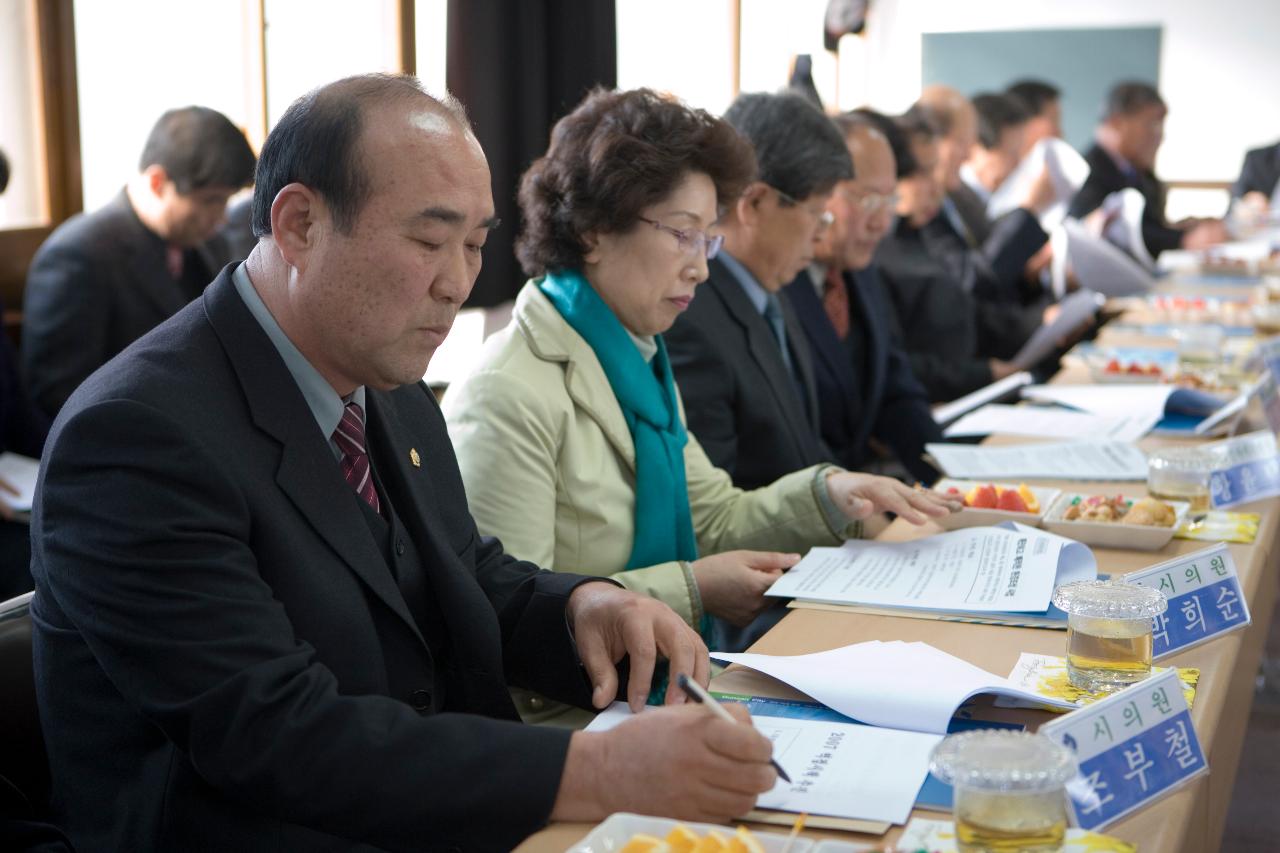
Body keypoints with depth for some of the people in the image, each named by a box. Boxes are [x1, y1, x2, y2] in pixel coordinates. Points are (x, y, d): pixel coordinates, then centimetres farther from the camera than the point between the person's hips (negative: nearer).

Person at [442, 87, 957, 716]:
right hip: (565, 718, -9)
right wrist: (691, 591, -20)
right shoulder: (508, 397, -18)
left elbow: (711, 521, 19)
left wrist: (827, 495, 2)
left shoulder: (638, 362, 15)